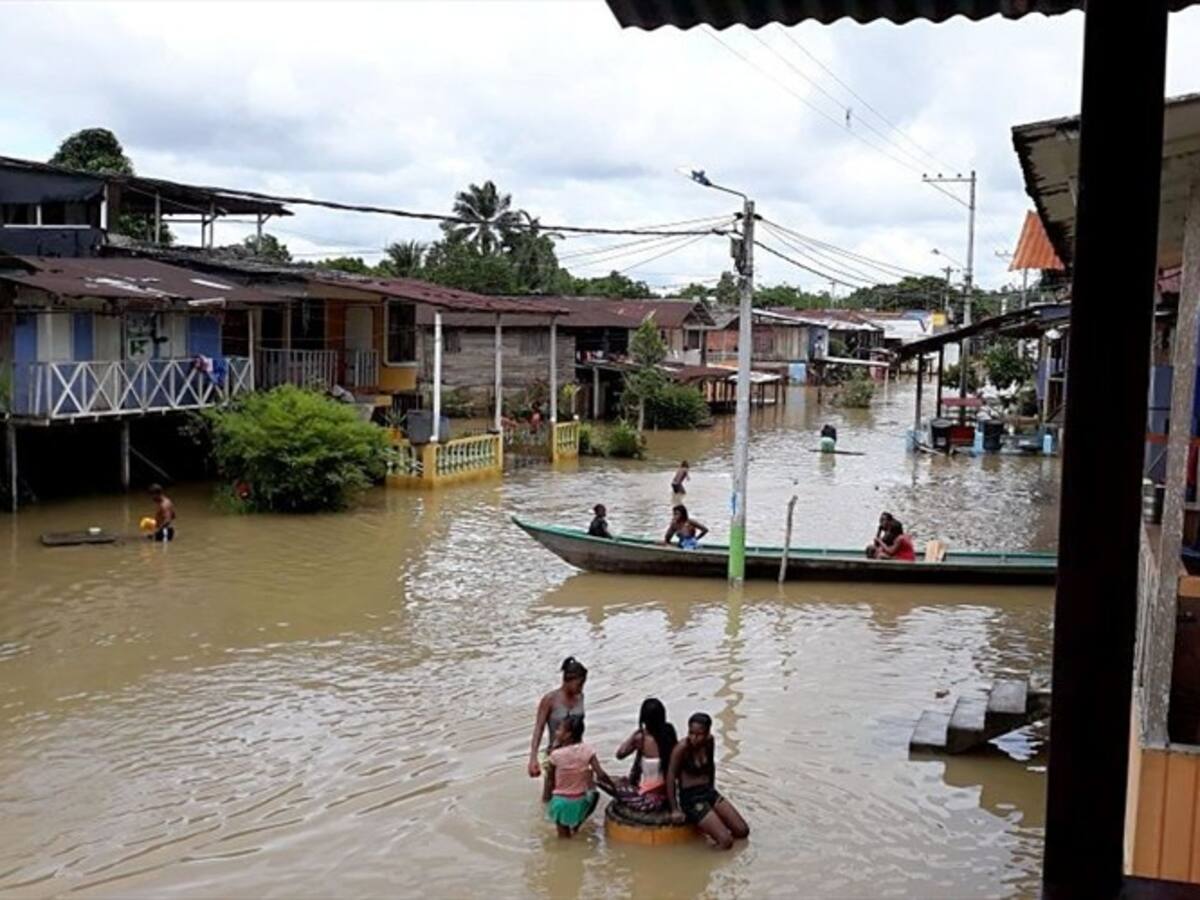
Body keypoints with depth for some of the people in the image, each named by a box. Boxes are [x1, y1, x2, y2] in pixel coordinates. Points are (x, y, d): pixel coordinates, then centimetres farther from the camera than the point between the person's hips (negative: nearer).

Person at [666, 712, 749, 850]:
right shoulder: (682, 748, -20)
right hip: (690, 797, -7)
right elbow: (671, 776, -18)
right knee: (726, 841, -18)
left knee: (742, 831, 2)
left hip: (708, 792, 7)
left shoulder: (710, 741, -1)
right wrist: (674, 809, -17)